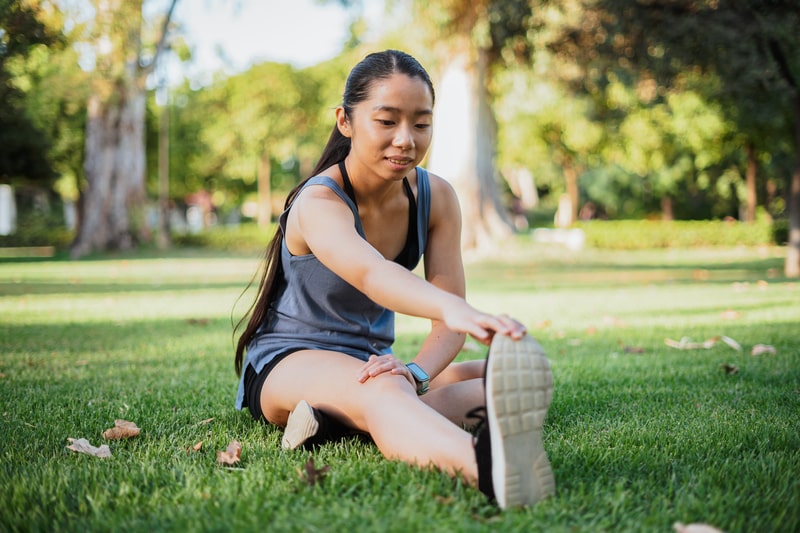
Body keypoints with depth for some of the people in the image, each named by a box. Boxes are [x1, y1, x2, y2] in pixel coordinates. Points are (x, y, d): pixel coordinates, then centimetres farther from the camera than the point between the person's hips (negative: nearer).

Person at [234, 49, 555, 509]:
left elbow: (449, 324, -12)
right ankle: (485, 467, -76)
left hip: (367, 362, 7)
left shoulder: (436, 198, -6)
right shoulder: (319, 204, -24)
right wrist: (454, 309, -70)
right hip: (286, 364, -7)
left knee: (525, 379, -12)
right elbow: (369, 272, -49)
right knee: (385, 390, -41)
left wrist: (414, 373, -36)